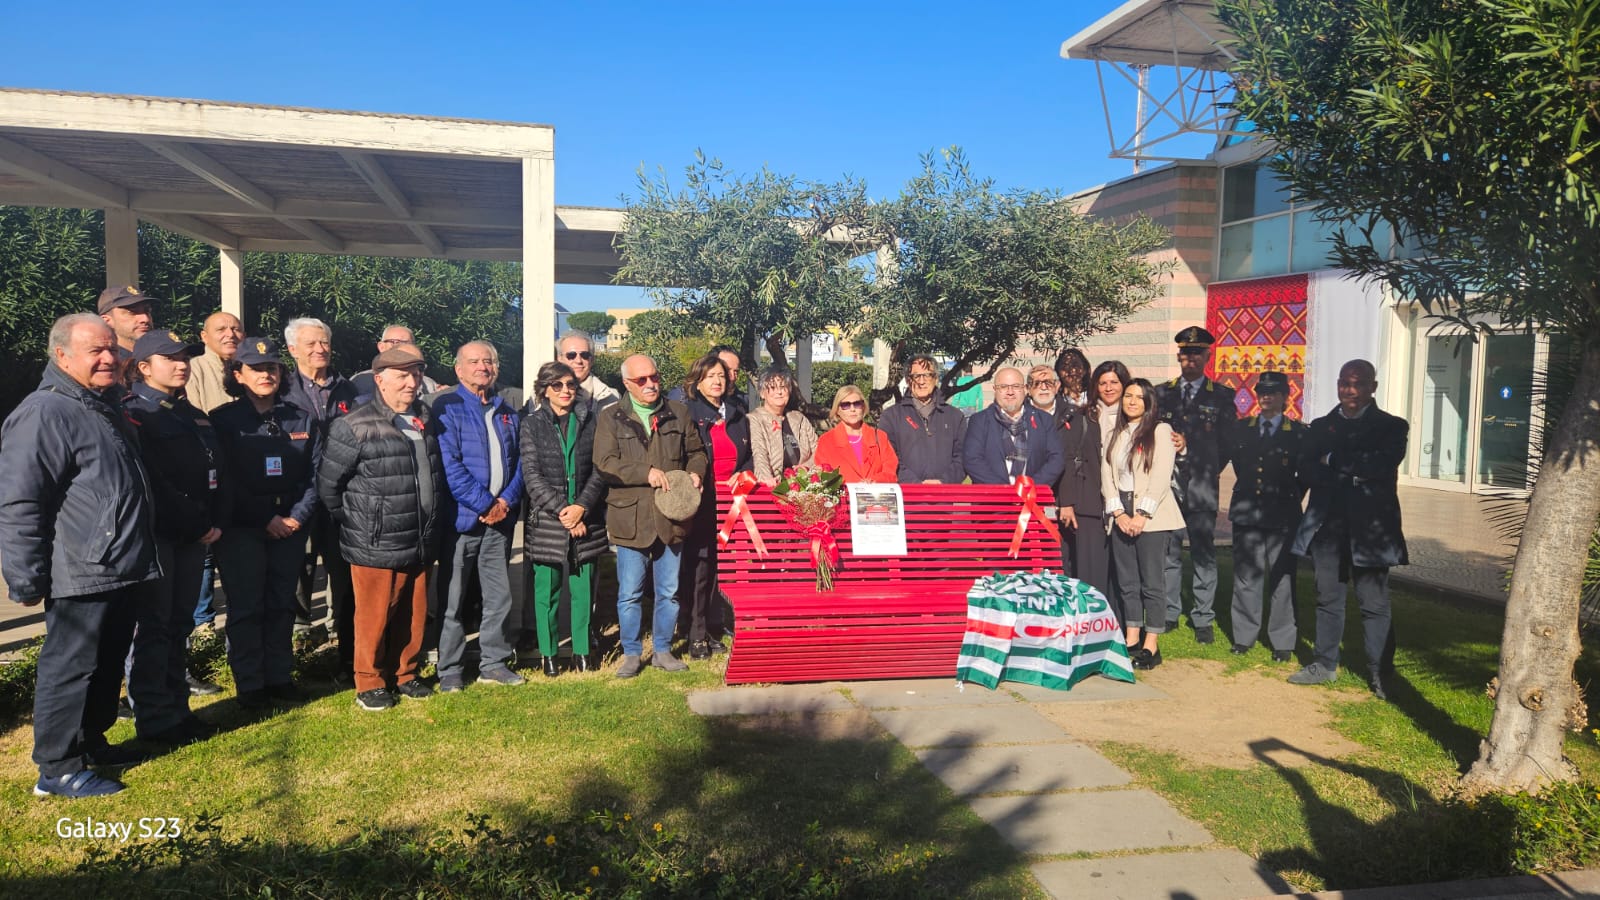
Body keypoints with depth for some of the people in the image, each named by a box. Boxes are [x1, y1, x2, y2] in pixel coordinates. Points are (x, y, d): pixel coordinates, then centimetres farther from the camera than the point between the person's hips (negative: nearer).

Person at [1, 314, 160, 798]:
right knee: (70, 669, 1)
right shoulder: (44, 414, -15)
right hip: (81, 577, -9)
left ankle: (92, 741, 33)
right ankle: (58, 769, 11)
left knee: (108, 665, 18)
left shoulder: (106, 407, 16)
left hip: (122, 571, 9)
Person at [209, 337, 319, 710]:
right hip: (241, 529, -3)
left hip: (290, 527, 3)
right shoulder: (224, 420, -3)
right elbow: (226, 480, -9)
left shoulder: (302, 418, 7)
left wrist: (298, 515, -8)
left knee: (282, 605, 10)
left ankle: (280, 676, 20)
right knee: (246, 607, 1)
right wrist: (266, 520, -12)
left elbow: (314, 472, 4)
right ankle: (249, 685, 10)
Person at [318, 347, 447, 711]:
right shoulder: (355, 427, -11)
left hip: (421, 545, 6)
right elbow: (328, 484, -6)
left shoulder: (425, 422, 10)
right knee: (375, 617, 4)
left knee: (414, 615, 14)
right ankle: (370, 684, 21)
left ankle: (406, 675, 31)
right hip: (376, 547, -6)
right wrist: (354, 523, -1)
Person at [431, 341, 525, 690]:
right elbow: (449, 465, -14)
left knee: (499, 595, 10)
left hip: (500, 517, 5)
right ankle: (449, 669, 14)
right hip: (461, 517, -5)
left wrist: (506, 501, -6)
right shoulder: (447, 408, -5)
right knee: (452, 599, 3)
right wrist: (485, 504, -16)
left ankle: (494, 662, 22)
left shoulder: (506, 413, 14)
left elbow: (517, 461, 11)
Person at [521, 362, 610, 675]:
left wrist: (581, 506, -10)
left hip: (585, 519, 2)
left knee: (583, 589, 6)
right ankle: (548, 654, 16)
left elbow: (600, 469, 3)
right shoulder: (532, 423, 2)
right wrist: (561, 510, -12)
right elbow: (531, 475, -4)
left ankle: (582, 649, 19)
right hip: (546, 520, -1)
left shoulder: (588, 420, 8)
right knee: (547, 589, 3)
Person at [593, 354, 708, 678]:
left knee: (669, 591, 11)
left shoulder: (678, 413, 10)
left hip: (671, 517, 3)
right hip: (631, 519, -2)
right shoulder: (611, 417, 1)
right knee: (630, 593, 4)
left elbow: (696, 451, 19)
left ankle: (663, 650, 25)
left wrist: (696, 472, -2)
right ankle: (631, 654, 19)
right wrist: (646, 473, -18)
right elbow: (604, 463, -10)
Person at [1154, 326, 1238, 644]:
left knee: (1204, 554, 1)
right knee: (1168, 552, 6)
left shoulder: (1222, 396, 6)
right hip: (1167, 485, 2)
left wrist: (1188, 446, -5)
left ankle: (1203, 620, 9)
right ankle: (1169, 614, 16)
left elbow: (1227, 441, 2)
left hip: (1201, 487, -2)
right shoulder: (1162, 393, 12)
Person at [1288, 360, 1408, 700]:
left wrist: (1335, 461, -8)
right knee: (1327, 598, 11)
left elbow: (1384, 465, -15)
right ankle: (1325, 665, 21)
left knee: (1374, 603, 0)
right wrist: (1353, 475, -12)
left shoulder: (1391, 427, 3)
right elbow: (1307, 471, 2)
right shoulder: (1320, 427, 13)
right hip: (1326, 525, 3)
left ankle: (1379, 675, 9)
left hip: (1370, 527, -3)